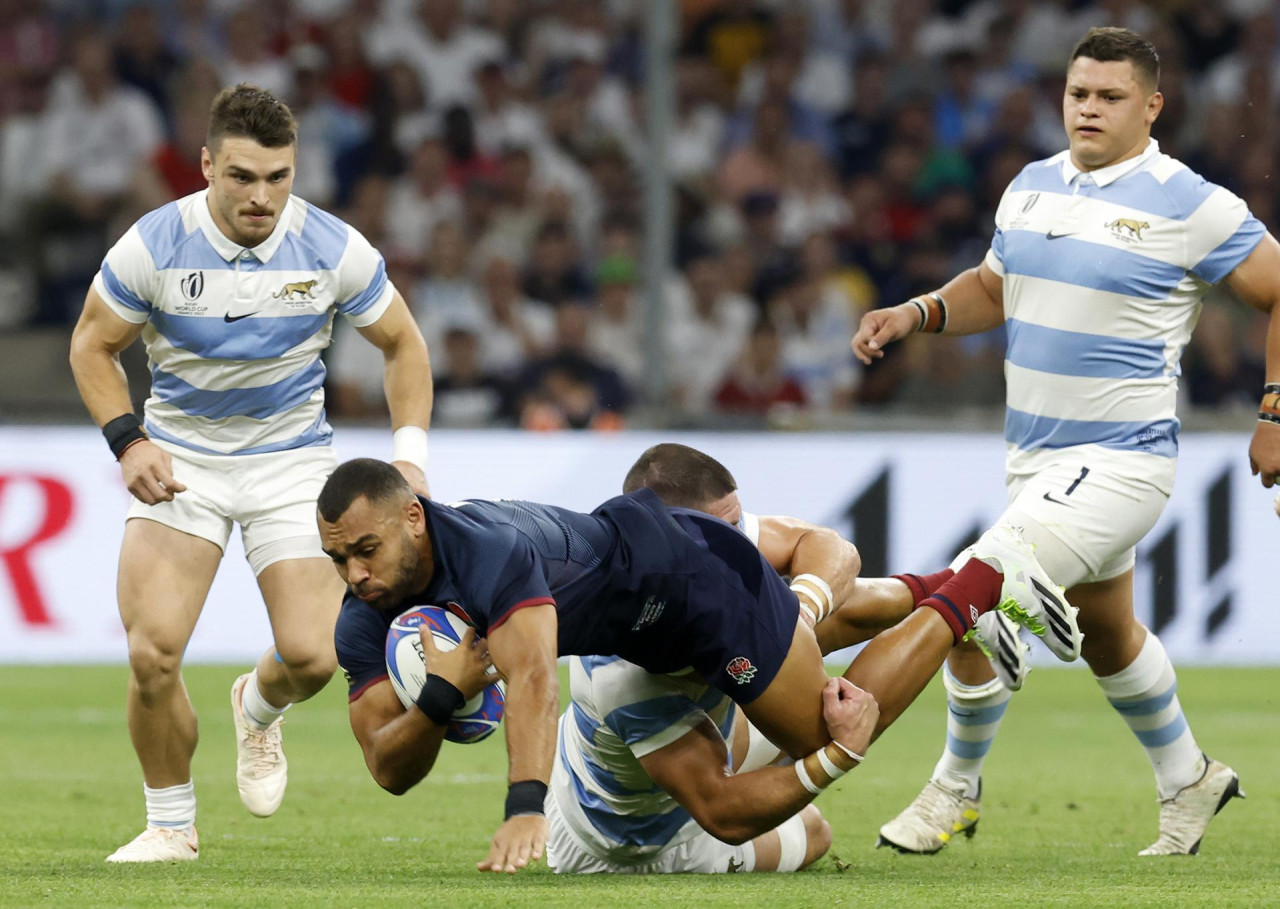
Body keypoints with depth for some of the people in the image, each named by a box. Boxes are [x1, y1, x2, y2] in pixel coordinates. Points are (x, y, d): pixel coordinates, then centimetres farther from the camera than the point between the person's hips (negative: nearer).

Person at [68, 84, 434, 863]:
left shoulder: (334, 249, -12)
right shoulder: (153, 245, -15)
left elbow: (402, 343, 4)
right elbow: (93, 345, 1)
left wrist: (410, 454, -7)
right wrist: (128, 440, -13)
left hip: (291, 461, 1)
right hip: (180, 461, -1)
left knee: (311, 657, -13)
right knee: (153, 653, -18)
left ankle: (259, 710, 27)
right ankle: (172, 825, 5)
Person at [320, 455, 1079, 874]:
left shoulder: (488, 552, -41)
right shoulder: (365, 624, -17)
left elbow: (534, 677, -55)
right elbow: (390, 770, -18)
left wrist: (526, 808, -68)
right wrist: (435, 704, -39)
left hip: (690, 572, -8)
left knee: (831, 737, 4)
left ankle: (983, 581, 18)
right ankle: (925, 596, 47)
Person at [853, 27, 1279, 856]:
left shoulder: (1188, 205, -14)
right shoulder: (1032, 187, 7)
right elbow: (992, 288, 21)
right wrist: (916, 314, 3)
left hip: (1119, 461, -8)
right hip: (1038, 456, 8)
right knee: (1108, 633, 23)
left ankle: (957, 790, 2)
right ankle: (1190, 781, 45)